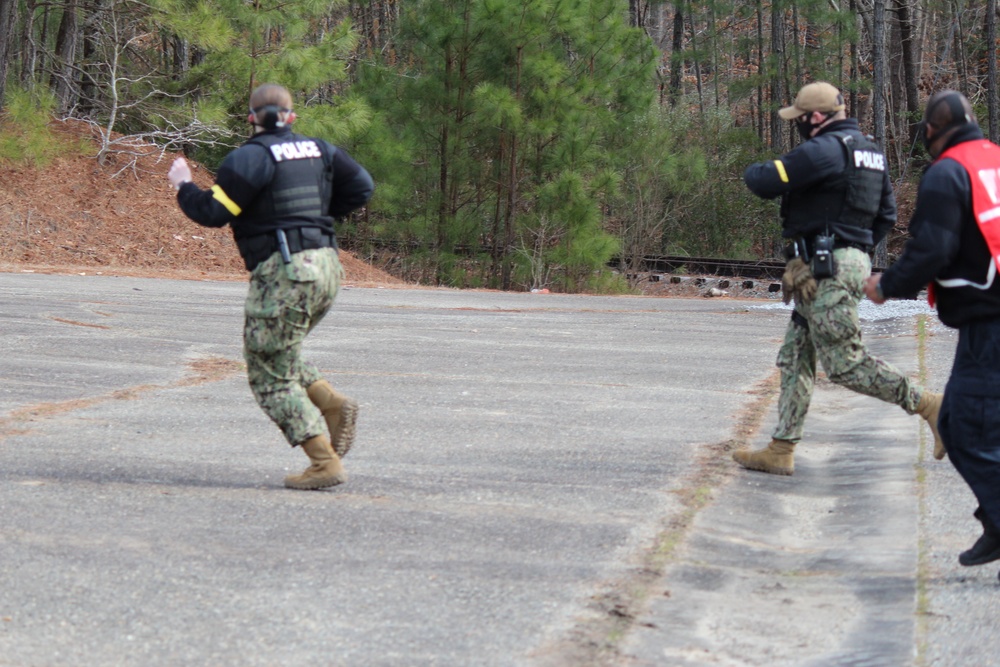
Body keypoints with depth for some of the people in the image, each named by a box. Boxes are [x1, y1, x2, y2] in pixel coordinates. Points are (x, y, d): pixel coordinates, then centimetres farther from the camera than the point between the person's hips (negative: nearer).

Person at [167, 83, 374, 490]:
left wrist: (183, 186, 9)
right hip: (325, 264, 8)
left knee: (272, 378, 1)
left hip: (282, 271, -7)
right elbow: (362, 187, 12)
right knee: (279, 359, 24)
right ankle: (333, 403, 2)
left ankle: (325, 462, -6)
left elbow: (213, 212, -9)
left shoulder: (250, 158, -8)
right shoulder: (318, 150, 12)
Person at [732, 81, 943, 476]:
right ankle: (780, 452, 13)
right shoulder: (869, 151, 15)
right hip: (852, 260, 10)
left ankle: (928, 405, -7)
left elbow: (765, 183, -17)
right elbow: (886, 216, 20)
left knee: (844, 363, -8)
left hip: (825, 267, -10)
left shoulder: (825, 149, -15)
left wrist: (753, 172, 6)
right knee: (794, 358, 12)